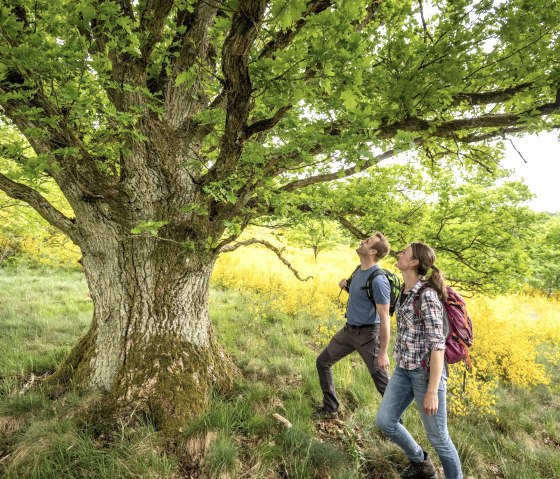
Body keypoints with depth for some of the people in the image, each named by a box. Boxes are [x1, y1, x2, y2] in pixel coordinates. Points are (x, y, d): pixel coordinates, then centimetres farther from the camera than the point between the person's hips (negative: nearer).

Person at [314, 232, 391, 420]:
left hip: (368, 335, -9)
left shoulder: (378, 280, -24)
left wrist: (383, 353, -20)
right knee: (322, 362, 15)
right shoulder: (359, 270, 3)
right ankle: (331, 409, 28)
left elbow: (384, 318, -22)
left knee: (383, 382, 1)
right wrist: (346, 286, -2)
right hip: (349, 329, 9)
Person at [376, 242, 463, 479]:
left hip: (427, 372, -8)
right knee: (384, 421, 11)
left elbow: (438, 344, -23)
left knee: (437, 437, 7)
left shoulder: (427, 295, -22)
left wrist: (432, 392, -23)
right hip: (405, 369, 8)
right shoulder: (407, 290, 6)